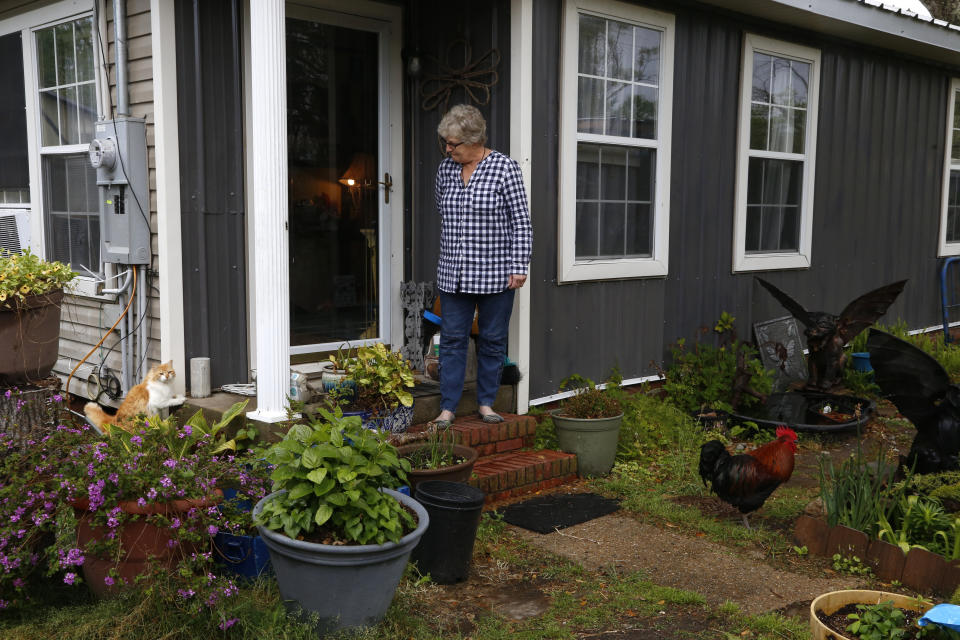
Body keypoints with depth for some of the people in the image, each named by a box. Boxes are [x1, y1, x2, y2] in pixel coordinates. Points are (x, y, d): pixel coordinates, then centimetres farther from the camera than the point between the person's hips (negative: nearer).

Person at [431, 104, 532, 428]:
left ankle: (486, 403, 20)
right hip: (453, 273, 4)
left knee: (492, 340, 7)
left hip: (494, 274, -4)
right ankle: (448, 407, 9)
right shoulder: (445, 169, 6)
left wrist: (518, 266, -12)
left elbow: (521, 222, -8)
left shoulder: (504, 168, -8)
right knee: (452, 338, 3)